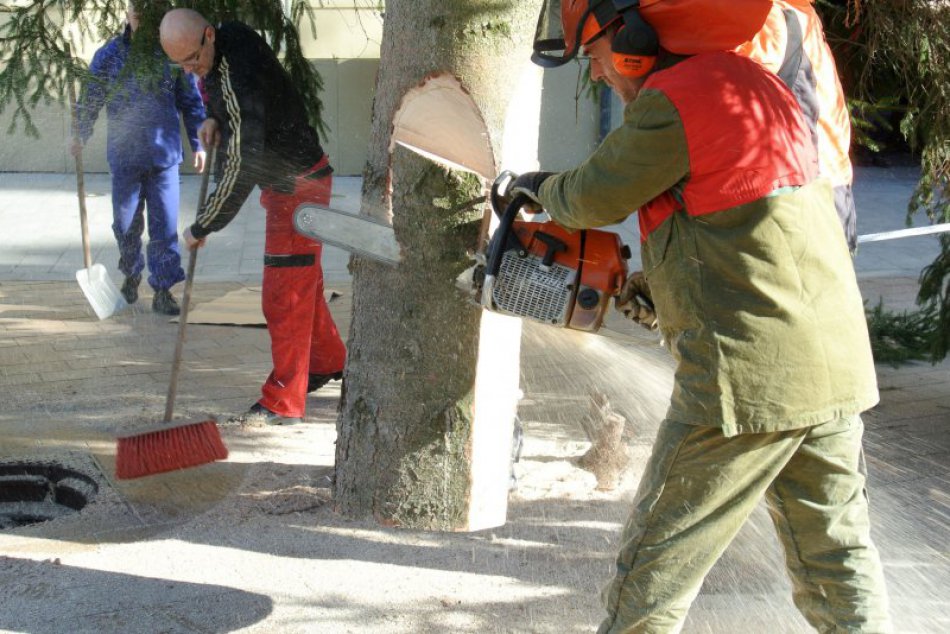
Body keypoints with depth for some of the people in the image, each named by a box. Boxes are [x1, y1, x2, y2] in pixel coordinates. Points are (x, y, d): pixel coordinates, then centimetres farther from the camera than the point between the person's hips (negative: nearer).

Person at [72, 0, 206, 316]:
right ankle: (131, 275, 34)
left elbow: (191, 101, 7)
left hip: (164, 154, -1)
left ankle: (162, 290, 7)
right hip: (124, 156, 1)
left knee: (165, 225, -2)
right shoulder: (109, 55, 1)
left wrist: (198, 144, 4)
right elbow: (90, 99, 8)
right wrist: (80, 135, -2)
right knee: (126, 222, 11)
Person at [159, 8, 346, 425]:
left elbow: (239, 172, -30)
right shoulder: (230, 36, -3)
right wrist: (213, 119, -2)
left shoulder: (239, 82, -32)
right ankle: (329, 361, 41)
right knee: (304, 281, 23)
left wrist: (202, 228, -21)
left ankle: (283, 403, 0)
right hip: (283, 182, 10)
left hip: (299, 189, -10)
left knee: (285, 296, -7)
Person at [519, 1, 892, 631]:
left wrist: (542, 188, 20)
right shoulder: (760, 84, 14)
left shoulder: (672, 101, -13)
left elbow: (597, 198, -1)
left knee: (657, 566, 5)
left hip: (752, 375, -9)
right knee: (838, 558, 17)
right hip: (838, 369, 9)